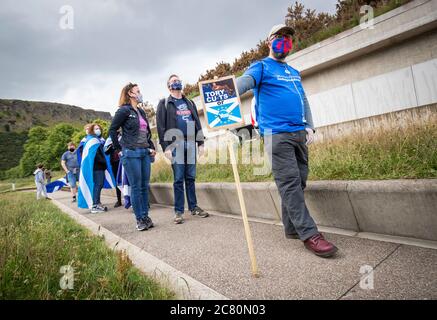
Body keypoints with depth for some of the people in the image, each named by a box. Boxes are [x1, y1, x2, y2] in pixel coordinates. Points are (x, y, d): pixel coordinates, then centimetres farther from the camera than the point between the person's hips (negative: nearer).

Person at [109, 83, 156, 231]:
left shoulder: (141, 112, 17)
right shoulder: (124, 110, -4)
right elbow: (112, 130, -5)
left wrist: (152, 147, 12)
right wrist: (119, 149, -5)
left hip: (145, 153, 7)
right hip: (131, 153, -6)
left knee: (145, 186, 8)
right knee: (136, 187, -2)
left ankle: (146, 216, 18)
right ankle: (139, 219, 8)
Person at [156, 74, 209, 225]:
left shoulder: (189, 103, 20)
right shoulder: (164, 104, 6)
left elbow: (197, 123, 17)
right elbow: (161, 126, -3)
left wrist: (200, 143, 8)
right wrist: (166, 146, -12)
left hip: (190, 144, 4)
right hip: (175, 145, -4)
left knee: (191, 178, 8)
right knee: (178, 179, -3)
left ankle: (193, 207, 17)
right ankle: (178, 211, 6)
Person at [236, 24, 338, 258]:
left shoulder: (294, 72, 26)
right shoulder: (261, 67, 5)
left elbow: (304, 100, 25)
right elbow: (245, 81, -16)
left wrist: (309, 126, 11)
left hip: (299, 133, 8)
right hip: (277, 134, -7)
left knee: (299, 181, 7)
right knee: (290, 183, -11)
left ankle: (292, 228, 19)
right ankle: (309, 234, -6)